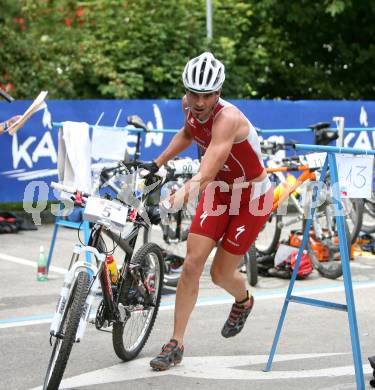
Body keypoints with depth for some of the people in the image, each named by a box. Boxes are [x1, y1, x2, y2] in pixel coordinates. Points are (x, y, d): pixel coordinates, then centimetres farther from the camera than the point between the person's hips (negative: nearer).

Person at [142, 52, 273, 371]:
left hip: (252, 196, -5)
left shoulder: (228, 118, -34)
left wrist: (177, 200, -62)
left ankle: (244, 301, 40)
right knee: (192, 264, -7)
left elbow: (205, 175, -47)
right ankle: (176, 344, 2)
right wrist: (157, 164, 9)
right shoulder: (189, 105, -12)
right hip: (219, 191, 6)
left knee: (221, 274, 3)